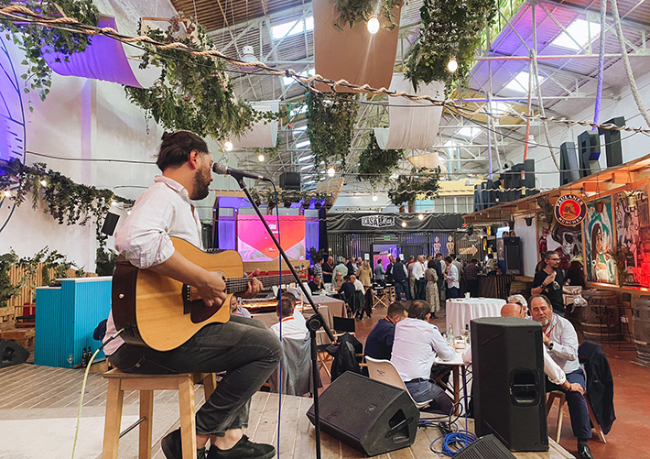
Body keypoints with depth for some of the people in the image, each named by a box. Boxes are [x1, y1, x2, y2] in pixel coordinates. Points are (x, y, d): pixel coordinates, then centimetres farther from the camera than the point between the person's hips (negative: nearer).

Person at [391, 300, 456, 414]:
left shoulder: (399, 325, 9)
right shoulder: (431, 330, -6)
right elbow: (447, 356, 8)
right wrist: (451, 349, 29)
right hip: (415, 387, -6)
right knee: (448, 407, 12)